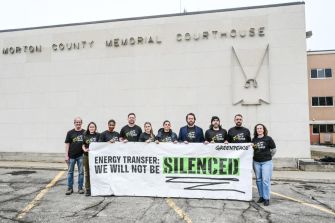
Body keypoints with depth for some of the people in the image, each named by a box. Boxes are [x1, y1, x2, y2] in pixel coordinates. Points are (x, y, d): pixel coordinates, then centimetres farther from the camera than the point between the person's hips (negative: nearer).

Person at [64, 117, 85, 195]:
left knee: (81, 172, 6)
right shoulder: (70, 132, 3)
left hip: (81, 155, 0)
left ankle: (80, 188, 18)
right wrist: (66, 155, -2)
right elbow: (67, 144, 3)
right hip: (71, 156, 0)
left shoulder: (85, 132, 4)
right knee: (70, 172, 7)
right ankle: (70, 188, 18)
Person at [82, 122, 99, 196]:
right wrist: (84, 149, -10)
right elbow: (83, 145, 9)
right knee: (87, 173, 7)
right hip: (87, 155, 2)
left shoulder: (98, 135, 4)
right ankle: (87, 189, 15)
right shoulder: (85, 135, 10)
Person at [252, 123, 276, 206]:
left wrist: (268, 156, 10)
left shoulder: (268, 139, -4)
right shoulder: (254, 139, 5)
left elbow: (273, 150, 4)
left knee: (266, 180, -6)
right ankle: (261, 196, 22)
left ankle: (266, 198, 4)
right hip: (256, 162, 4)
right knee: (258, 180, 10)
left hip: (266, 162, -4)